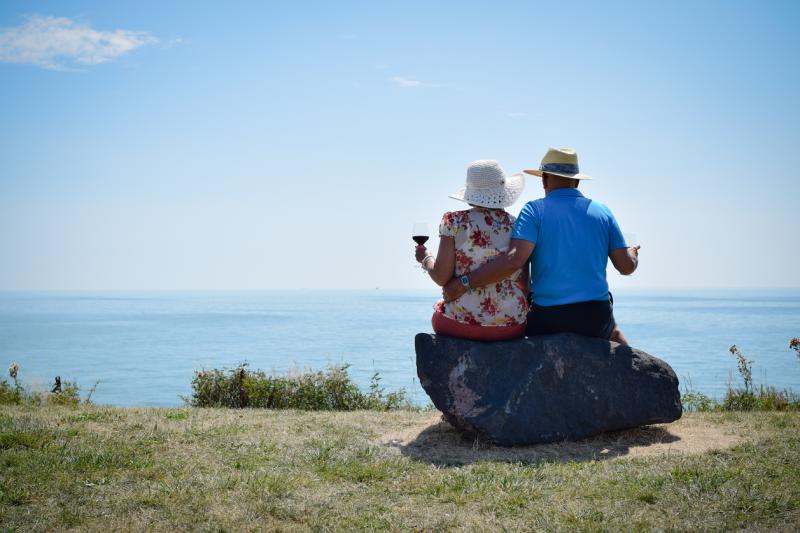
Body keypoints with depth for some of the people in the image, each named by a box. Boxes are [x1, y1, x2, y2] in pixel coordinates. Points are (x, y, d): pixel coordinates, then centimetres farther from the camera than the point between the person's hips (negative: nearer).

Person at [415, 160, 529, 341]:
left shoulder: (455, 221, -7)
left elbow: (441, 277, -9)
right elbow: (524, 288, 1)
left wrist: (426, 258, 11)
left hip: (461, 322, -2)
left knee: (438, 312, 33)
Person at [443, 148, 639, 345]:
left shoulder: (535, 210, -5)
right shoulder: (602, 212, 5)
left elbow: (514, 259, -20)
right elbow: (627, 266, 5)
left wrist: (463, 284, -17)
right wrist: (633, 254, 29)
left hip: (548, 319, -3)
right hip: (596, 318, 3)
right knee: (612, 330, 36)